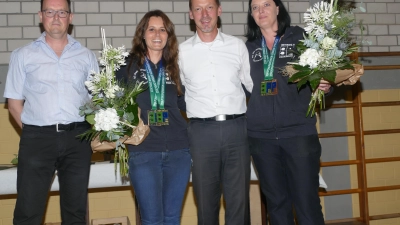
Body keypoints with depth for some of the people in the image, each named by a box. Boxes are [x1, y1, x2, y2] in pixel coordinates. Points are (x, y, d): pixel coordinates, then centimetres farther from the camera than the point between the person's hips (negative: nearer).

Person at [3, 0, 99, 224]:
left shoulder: (87, 56, 9)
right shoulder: (23, 55, 6)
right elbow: (14, 102, 6)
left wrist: (91, 134, -1)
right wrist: (33, 132, -3)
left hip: (77, 138, 1)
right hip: (37, 138, -1)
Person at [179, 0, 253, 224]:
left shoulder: (238, 46, 7)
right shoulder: (182, 51, 5)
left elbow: (253, 85, 13)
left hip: (236, 128, 1)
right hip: (201, 132, 0)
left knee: (239, 199, 7)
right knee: (206, 200, 9)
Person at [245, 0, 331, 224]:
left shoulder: (300, 37, 2)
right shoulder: (249, 47, 9)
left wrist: (324, 86, -17)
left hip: (299, 133, -2)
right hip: (261, 137, 3)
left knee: (307, 201, 0)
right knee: (276, 202, 12)